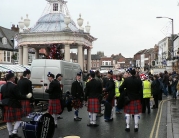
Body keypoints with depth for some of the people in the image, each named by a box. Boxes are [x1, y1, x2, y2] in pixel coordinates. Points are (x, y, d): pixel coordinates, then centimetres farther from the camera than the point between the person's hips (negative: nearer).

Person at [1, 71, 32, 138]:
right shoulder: (14, 86, -17)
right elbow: (18, 96, -18)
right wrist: (26, 96, -8)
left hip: (6, 105, 8)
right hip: (14, 105, -8)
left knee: (8, 120, 11)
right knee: (18, 119, 3)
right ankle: (14, 132, -5)